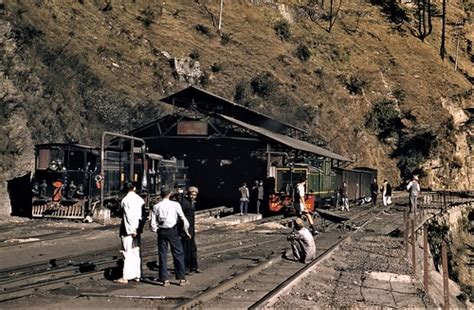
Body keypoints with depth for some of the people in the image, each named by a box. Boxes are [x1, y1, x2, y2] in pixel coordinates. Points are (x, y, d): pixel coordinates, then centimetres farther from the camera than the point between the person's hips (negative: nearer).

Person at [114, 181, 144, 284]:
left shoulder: (125, 200, -12)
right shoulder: (140, 199, 7)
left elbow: (128, 216, -17)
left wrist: (132, 230, -15)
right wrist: (138, 228, 11)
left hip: (128, 230, -6)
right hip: (137, 230, 6)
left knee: (128, 254, -5)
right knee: (136, 253, 12)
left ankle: (125, 277, -3)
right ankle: (137, 275, 17)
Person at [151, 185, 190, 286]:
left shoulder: (156, 206, -1)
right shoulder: (175, 204, -5)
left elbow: (153, 223, -2)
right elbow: (183, 219, -4)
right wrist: (186, 231, 8)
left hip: (161, 231, 2)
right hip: (172, 231, -2)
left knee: (162, 255, 8)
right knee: (178, 254, 6)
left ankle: (164, 279, 8)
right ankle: (181, 278, 6)